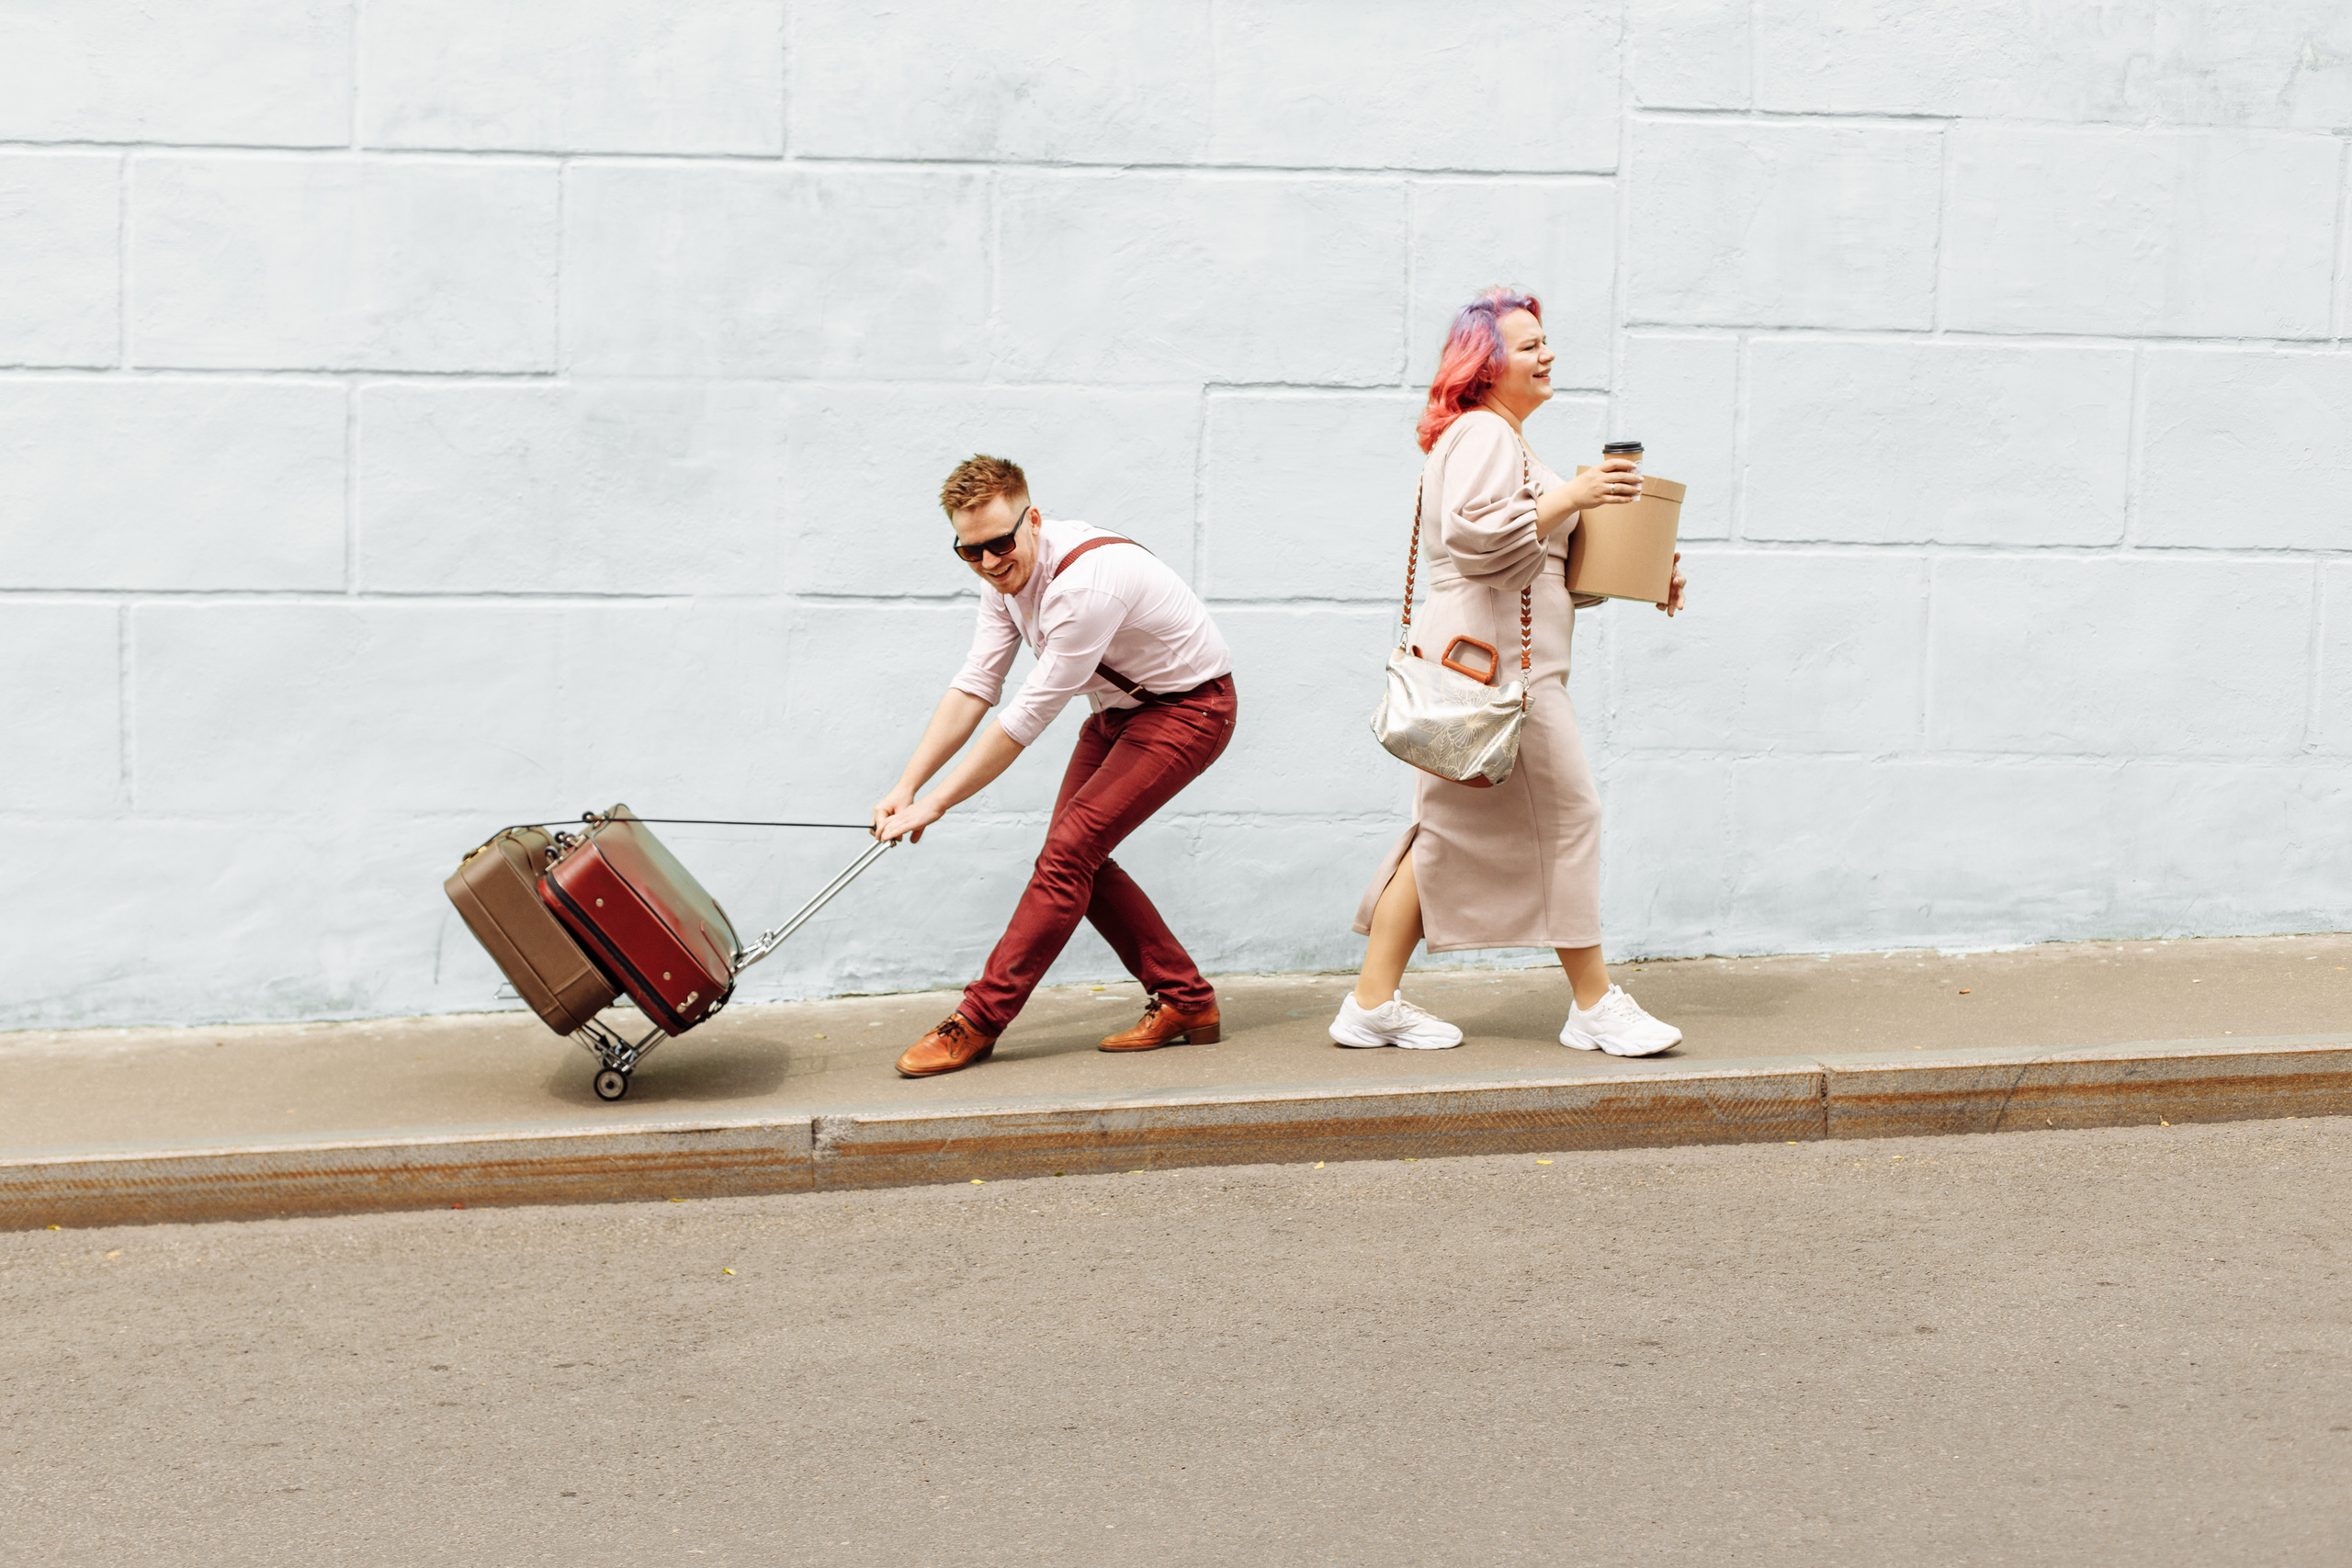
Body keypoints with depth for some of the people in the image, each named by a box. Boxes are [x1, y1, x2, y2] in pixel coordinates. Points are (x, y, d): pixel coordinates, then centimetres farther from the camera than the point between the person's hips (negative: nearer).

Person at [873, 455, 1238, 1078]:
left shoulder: (1086, 580, -34)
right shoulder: (1006, 573, -7)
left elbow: (1028, 716, -30)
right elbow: (974, 687, -4)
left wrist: (936, 803, -24)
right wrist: (905, 787, -13)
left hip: (1187, 710, -9)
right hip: (1119, 709, 9)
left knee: (1069, 851, -16)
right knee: (1075, 852, 1)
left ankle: (977, 1024, -11)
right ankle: (1186, 1001, 12)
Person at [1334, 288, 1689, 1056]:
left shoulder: (1502, 439, 25)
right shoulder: (1483, 433, -11)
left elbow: (1542, 560, 29)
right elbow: (1477, 534, -27)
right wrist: (1571, 497, -21)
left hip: (1502, 658, 11)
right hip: (1494, 656, -11)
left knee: (1453, 832, 10)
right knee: (1565, 816, -4)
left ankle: (1373, 1004, 12)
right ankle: (1595, 1006, 3)